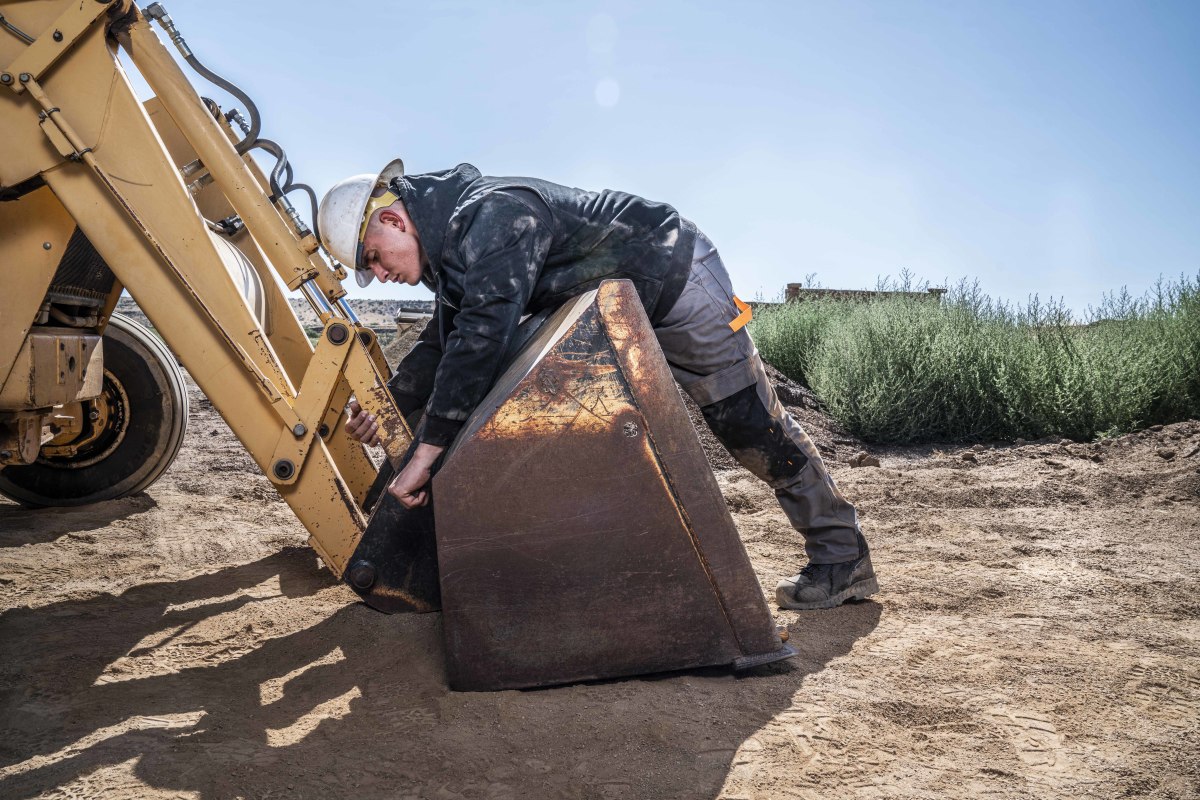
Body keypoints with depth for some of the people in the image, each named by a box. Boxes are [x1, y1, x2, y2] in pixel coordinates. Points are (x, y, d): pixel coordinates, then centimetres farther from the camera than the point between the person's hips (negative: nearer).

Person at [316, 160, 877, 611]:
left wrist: (426, 452, -39)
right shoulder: (454, 241, 4)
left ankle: (843, 559, 8)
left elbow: (481, 338, -40)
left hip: (675, 278, -10)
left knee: (750, 422, -5)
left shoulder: (492, 216, -30)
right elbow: (444, 341, 12)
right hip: (626, 311, 10)